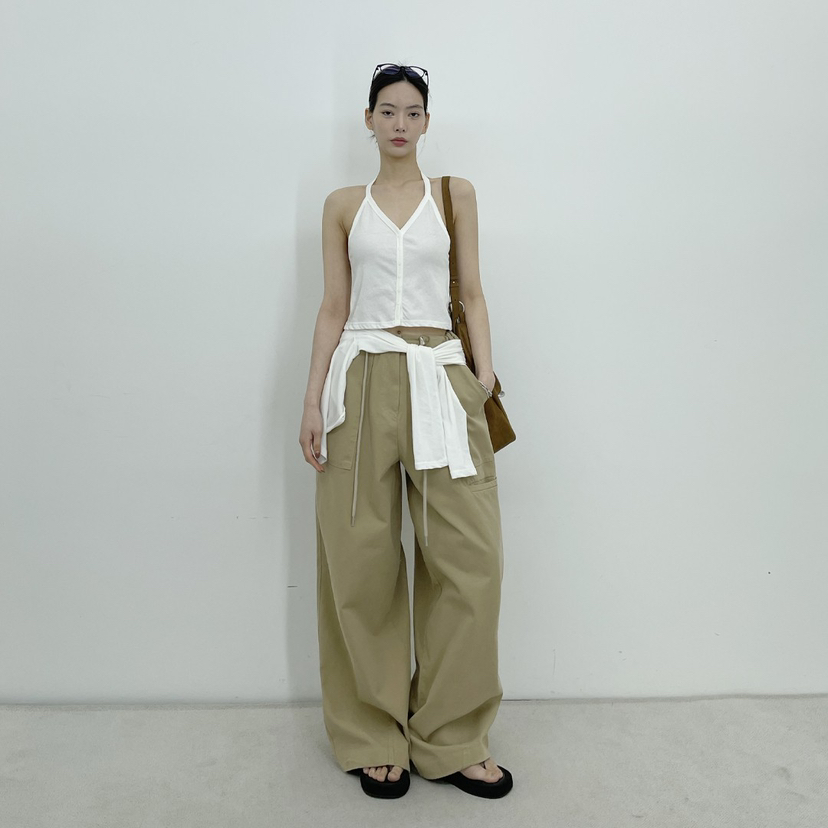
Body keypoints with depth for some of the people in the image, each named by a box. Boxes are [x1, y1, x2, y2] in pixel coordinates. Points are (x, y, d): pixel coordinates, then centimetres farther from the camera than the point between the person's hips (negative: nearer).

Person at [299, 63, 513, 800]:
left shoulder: (455, 194, 13)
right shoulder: (343, 206, 12)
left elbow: (473, 293, 9)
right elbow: (333, 309, 9)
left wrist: (485, 372, -6)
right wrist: (313, 401, 1)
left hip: (439, 381, 0)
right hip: (362, 380, 0)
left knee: (468, 557, -5)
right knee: (362, 562, 1)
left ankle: (452, 739, 13)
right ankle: (376, 739, 18)